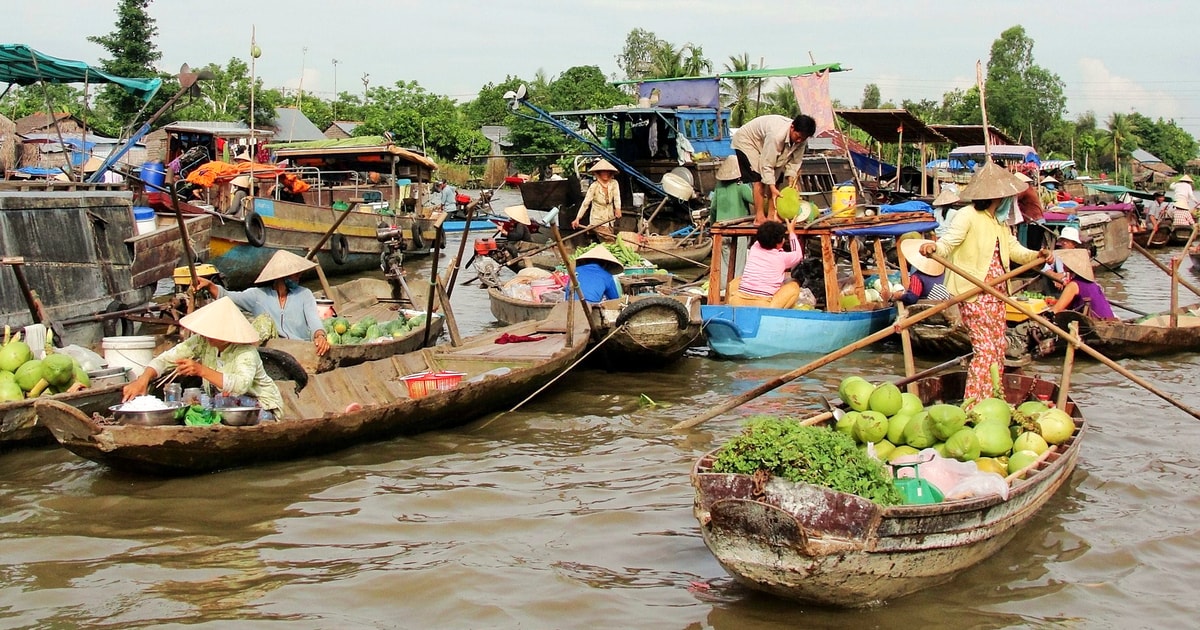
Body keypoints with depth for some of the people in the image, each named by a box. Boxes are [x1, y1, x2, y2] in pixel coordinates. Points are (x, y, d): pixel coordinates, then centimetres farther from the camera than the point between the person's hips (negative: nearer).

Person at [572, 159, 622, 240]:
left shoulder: (614, 183, -4)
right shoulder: (594, 186, -14)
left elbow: (617, 198, -15)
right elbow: (585, 203, -15)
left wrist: (618, 209, -36)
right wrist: (577, 219, -22)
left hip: (610, 218, 5)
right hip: (598, 219, -5)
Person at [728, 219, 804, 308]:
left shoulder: (754, 248, 8)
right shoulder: (782, 257, 1)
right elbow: (798, 255, 25)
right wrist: (791, 231, 34)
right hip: (763, 306, -3)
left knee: (736, 281, 34)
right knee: (794, 287, 13)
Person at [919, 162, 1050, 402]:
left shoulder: (1000, 220, 16)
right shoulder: (968, 216, -12)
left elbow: (1013, 249, 18)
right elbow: (948, 242, -20)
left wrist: (1037, 256, 1)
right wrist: (933, 247, -42)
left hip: (995, 292, 9)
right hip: (973, 293, -9)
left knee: (999, 347, 12)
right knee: (985, 348, -12)